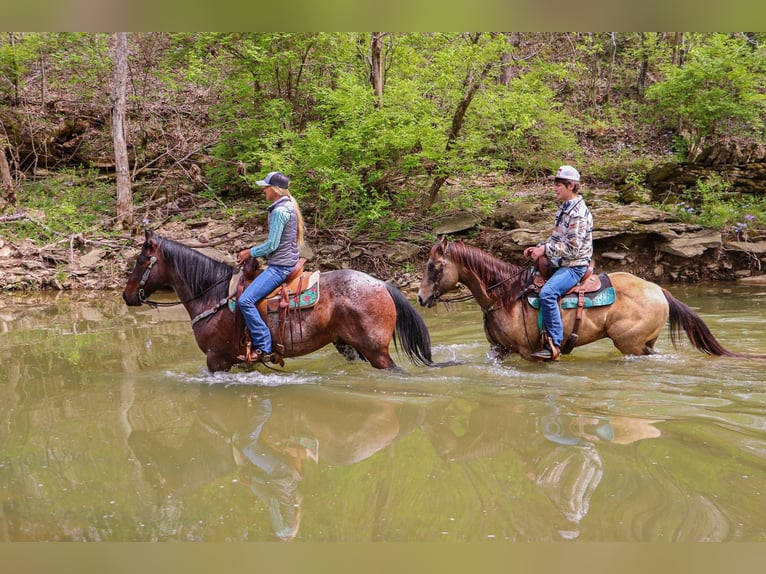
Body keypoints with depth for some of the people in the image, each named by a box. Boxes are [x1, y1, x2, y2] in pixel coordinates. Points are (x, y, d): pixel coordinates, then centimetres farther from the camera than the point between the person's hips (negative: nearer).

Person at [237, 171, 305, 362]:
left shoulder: (279, 211, -17)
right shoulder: (289, 206, 14)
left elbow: (272, 245, -19)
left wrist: (251, 252, -5)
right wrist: (255, 251, 17)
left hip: (279, 267, -11)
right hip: (288, 262, 11)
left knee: (245, 300, -19)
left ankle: (262, 346, -18)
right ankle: (261, 342, 26)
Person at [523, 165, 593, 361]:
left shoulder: (578, 213, -17)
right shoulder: (564, 208, 13)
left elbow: (572, 248, -23)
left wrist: (545, 250, -20)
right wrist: (538, 248, 6)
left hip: (574, 266, -11)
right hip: (560, 264, 11)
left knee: (547, 293, -33)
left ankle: (554, 346, -31)